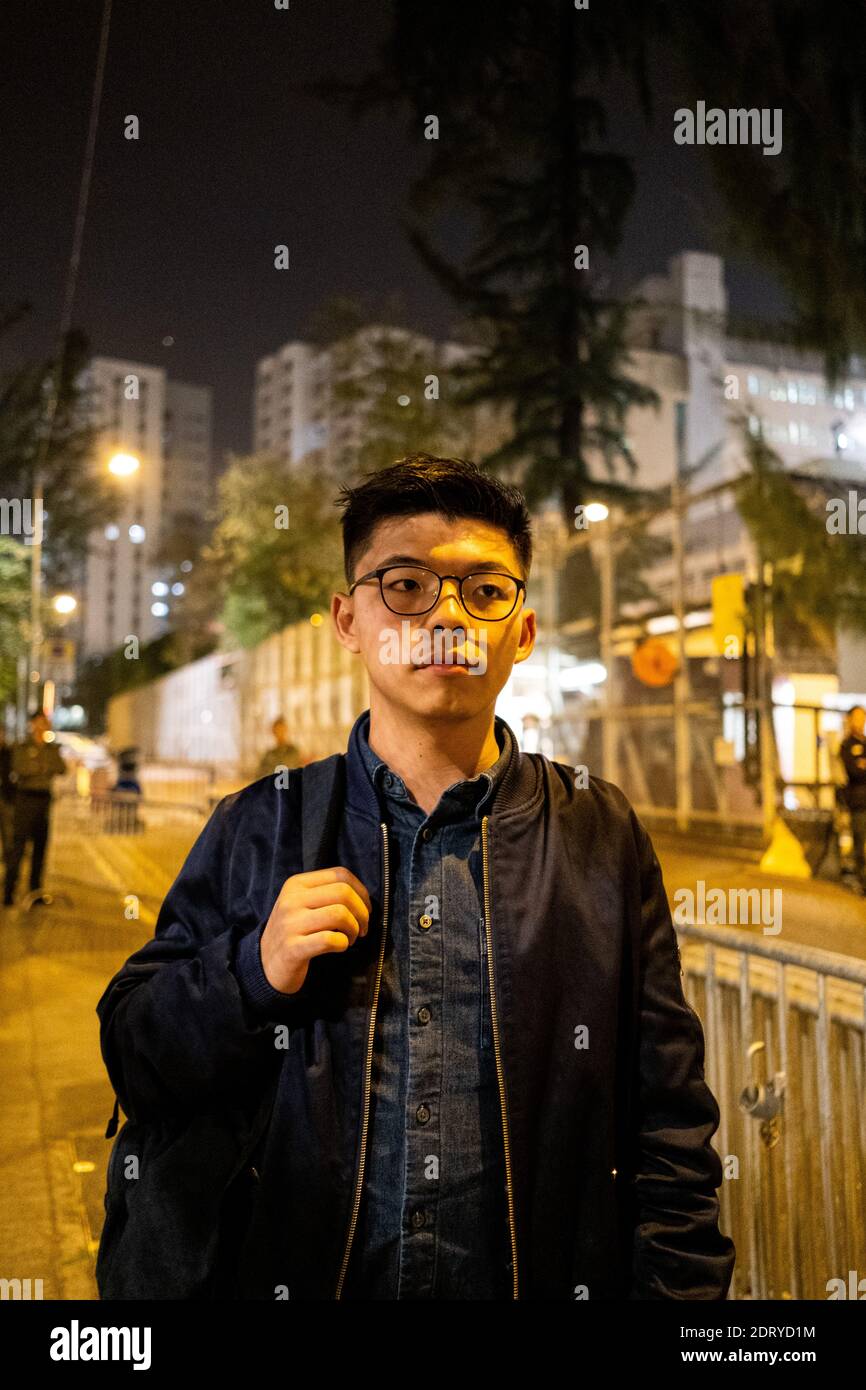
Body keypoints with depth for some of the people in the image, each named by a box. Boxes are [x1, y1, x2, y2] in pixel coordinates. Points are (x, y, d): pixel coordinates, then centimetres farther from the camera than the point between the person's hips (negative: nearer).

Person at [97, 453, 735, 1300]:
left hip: (539, 1278, 0)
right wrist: (254, 970, -18)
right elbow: (129, 1055, -2)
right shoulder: (259, 827, -6)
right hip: (284, 1272, 1)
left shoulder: (602, 835, -7)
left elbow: (670, 1129, -4)